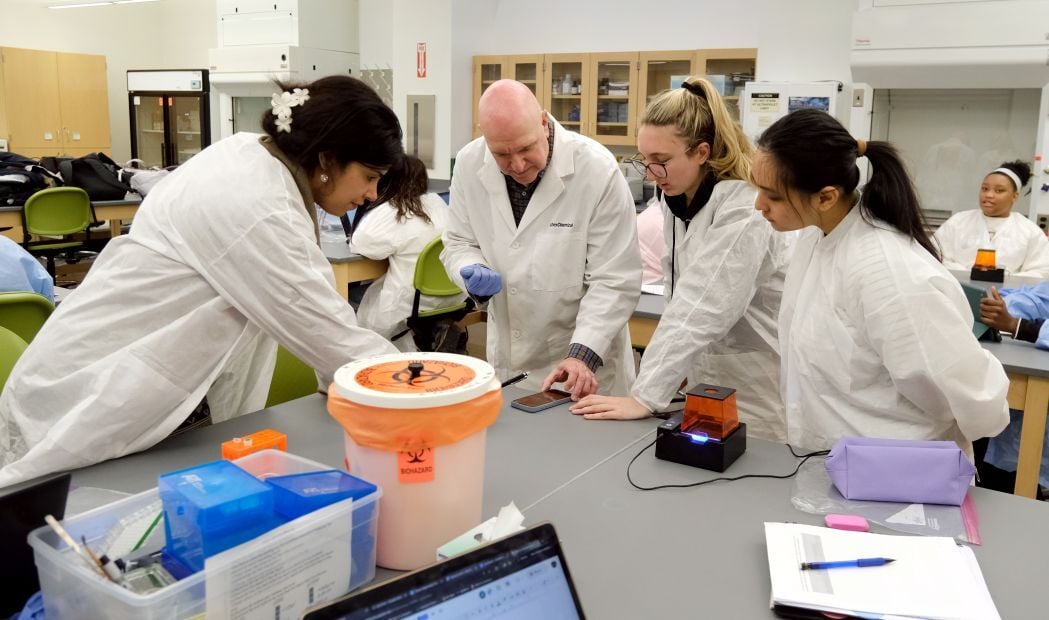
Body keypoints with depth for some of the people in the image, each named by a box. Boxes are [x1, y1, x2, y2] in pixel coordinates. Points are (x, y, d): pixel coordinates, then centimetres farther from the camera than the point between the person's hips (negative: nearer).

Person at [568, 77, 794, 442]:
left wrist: (645, 397, -28)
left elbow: (704, 309, -27)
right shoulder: (678, 199, 2)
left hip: (761, 392, -7)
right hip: (714, 381, 7)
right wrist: (681, 363, 1)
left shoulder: (744, 208, -23)